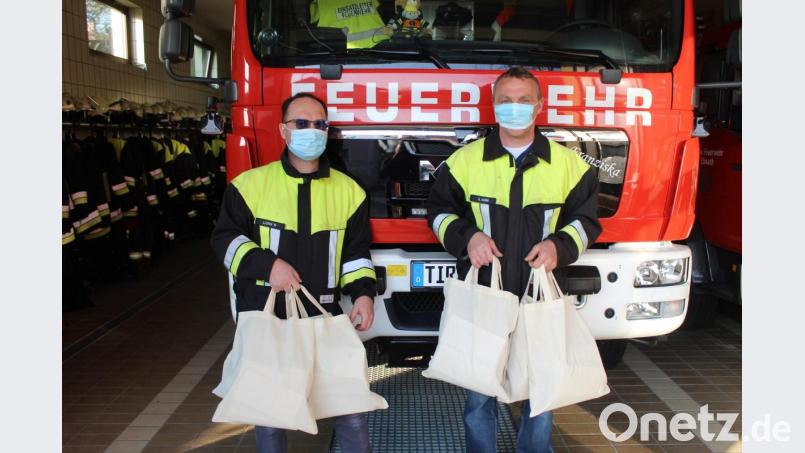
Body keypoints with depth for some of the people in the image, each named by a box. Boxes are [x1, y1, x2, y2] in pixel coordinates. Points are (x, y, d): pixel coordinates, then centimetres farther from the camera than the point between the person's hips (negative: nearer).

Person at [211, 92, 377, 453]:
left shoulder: (348, 190, 6)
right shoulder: (251, 184, 0)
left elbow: (356, 251, 11)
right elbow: (225, 237, 2)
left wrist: (364, 292, -6)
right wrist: (266, 264, -15)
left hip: (325, 316, 1)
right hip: (263, 315, -1)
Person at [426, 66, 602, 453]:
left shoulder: (568, 164, 4)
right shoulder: (465, 160, 2)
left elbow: (586, 219, 10)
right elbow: (439, 210, 9)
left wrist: (559, 244, -10)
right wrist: (466, 236, -10)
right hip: (480, 295, -1)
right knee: (479, 391, 8)